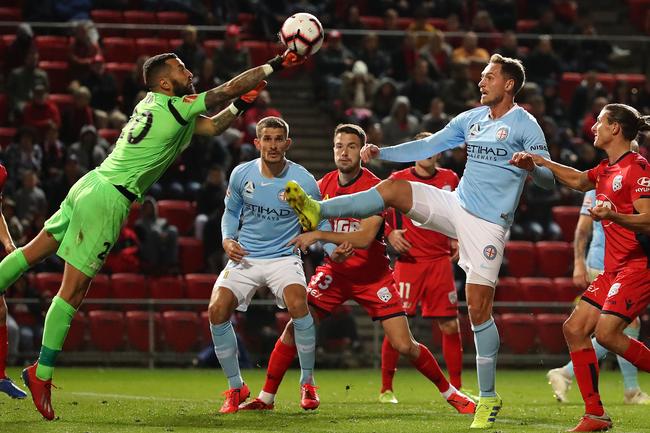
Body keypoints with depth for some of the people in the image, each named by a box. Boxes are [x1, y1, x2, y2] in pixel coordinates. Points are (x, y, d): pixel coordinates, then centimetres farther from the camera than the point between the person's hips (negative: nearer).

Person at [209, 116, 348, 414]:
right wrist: (228, 240, -5)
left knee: (298, 304, -31)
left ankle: (307, 383, -10)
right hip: (244, 257, 3)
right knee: (217, 311, -18)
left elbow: (318, 220, 3)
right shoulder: (241, 174, -2)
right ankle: (235, 388, 2)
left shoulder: (302, 180, -9)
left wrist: (333, 249, -15)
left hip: (284, 257, -2)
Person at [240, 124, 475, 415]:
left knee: (404, 346, -8)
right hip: (335, 271, 4)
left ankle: (450, 393, 12)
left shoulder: (375, 187, -17)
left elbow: (365, 238, -28)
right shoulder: (324, 184, 0)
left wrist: (318, 235, -31)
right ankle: (266, 398, 0)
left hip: (373, 275, -4)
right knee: (295, 327, -10)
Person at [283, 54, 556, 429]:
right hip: (456, 205, 6)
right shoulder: (471, 119, 12)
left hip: (488, 225, -6)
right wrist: (381, 153, 5)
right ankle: (317, 211, -18)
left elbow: (549, 179, -12)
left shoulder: (524, 125, -7)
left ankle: (488, 398, 1)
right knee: (393, 188, -13)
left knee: (478, 308, -7)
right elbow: (427, 147, 15)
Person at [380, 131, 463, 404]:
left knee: (450, 326, 2)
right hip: (409, 261, -3)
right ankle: (386, 388, 3)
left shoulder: (450, 179, 10)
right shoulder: (398, 180, -1)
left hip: (440, 261, 3)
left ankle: (456, 387, 11)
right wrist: (390, 233, -12)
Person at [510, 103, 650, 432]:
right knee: (575, 329, 3)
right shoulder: (607, 169, 14)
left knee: (607, 332, -22)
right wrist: (537, 161, 31)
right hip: (614, 269, 10)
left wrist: (613, 216, -38)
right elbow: (579, 180, 35)